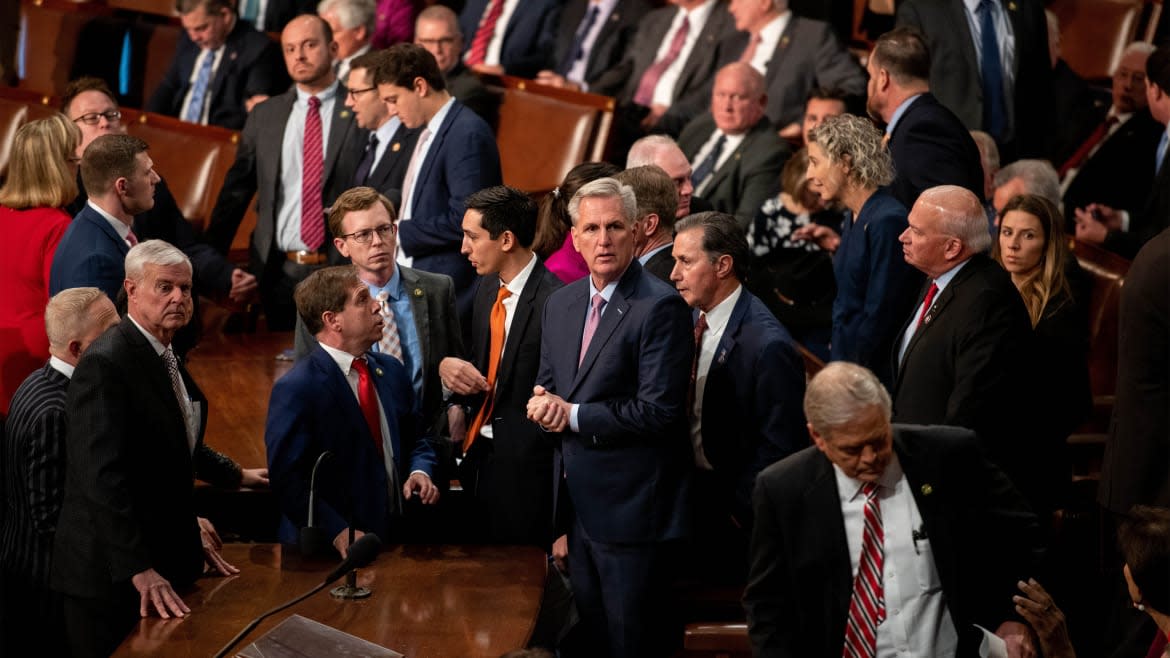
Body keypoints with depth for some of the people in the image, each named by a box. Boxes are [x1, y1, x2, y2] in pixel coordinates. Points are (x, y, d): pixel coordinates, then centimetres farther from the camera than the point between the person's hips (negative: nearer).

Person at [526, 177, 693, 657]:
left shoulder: (660, 307, -14)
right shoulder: (561, 303, 11)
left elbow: (658, 411, -20)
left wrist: (573, 415, -15)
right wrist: (544, 407, -5)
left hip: (631, 510, -8)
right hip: (578, 506, 8)